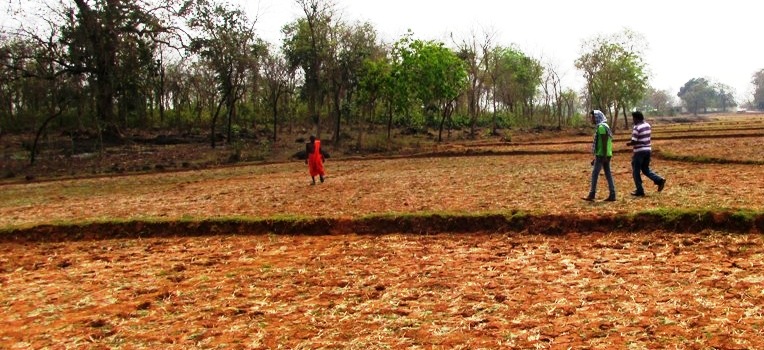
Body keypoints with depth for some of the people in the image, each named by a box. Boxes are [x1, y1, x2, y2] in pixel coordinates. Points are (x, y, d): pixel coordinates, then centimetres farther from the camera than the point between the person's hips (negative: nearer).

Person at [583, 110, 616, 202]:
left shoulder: (601, 127, -13)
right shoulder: (603, 126, 18)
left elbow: (604, 142, -19)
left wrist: (604, 156, -23)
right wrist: (595, 158, 23)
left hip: (602, 155, -10)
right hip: (606, 155, 10)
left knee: (595, 174, -5)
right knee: (608, 174, 8)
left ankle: (591, 195, -4)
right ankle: (612, 195, 8)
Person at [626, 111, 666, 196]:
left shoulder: (636, 128, -16)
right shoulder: (648, 125, 9)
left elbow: (634, 141, -20)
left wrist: (628, 144, 0)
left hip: (639, 151, -8)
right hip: (648, 150, 8)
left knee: (636, 172, 4)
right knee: (645, 169, 19)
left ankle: (639, 191, 6)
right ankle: (659, 180, 0)